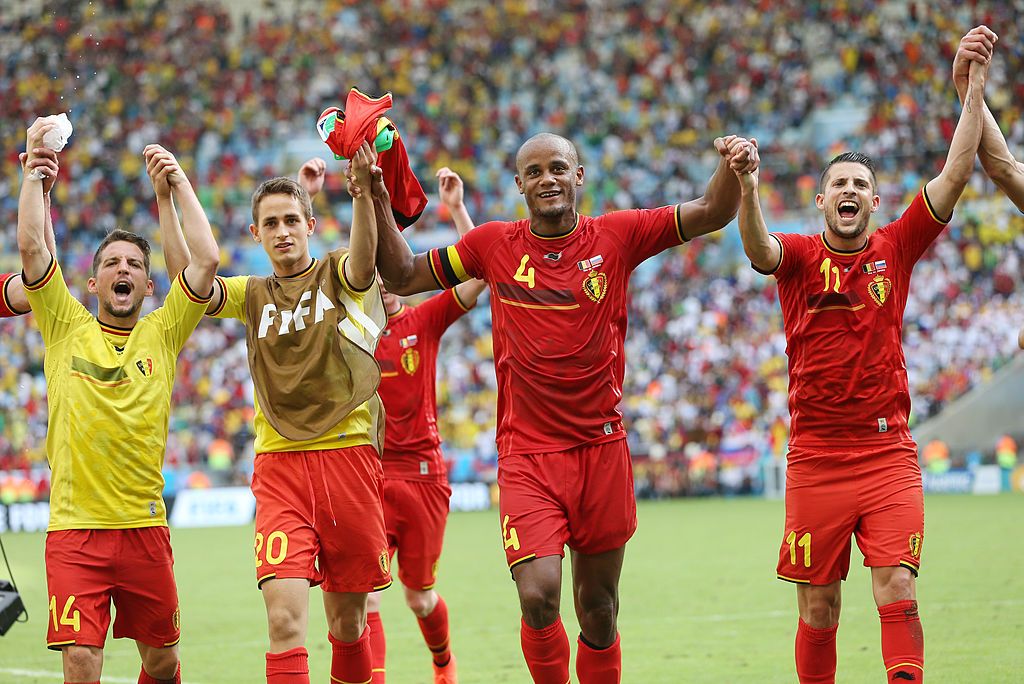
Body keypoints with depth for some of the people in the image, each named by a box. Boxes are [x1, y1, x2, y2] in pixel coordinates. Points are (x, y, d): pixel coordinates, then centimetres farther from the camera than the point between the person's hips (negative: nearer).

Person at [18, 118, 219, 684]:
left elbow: (207, 259, -3)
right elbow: (31, 246, -4)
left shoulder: (161, 334, 7)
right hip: (73, 529, -2)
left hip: (144, 526, 2)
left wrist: (177, 183, 1)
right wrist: (35, 170, -4)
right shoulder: (66, 328, 6)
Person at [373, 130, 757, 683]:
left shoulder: (615, 237, 1)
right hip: (527, 454, -1)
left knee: (598, 609, 10)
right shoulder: (494, 244, 3)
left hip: (601, 448, 1)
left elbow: (712, 214, -3)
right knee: (538, 600, -17)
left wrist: (732, 169, -23)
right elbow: (404, 276, 12)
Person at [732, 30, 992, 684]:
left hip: (889, 453, 1)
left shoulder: (895, 250, 6)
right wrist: (747, 187, -42)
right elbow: (758, 248, -22)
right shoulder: (800, 256, 2)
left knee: (899, 592, -11)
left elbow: (956, 174, -1)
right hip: (815, 454, 0)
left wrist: (975, 85, -8)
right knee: (818, 609, 3)